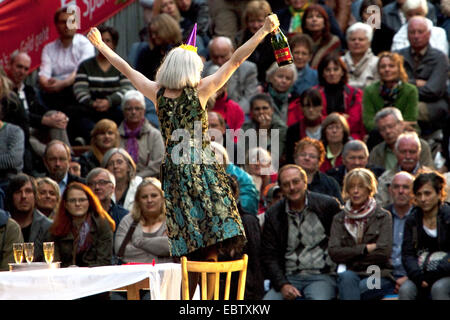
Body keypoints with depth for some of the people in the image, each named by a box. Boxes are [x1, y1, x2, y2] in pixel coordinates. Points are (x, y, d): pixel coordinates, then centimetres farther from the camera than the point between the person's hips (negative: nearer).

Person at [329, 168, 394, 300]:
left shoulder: (383, 217, 8)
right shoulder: (339, 219, 15)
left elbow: (383, 253, -5)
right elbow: (333, 252, 0)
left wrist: (350, 256, -1)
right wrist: (366, 248, -7)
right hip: (351, 272, 2)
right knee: (346, 277, -36)